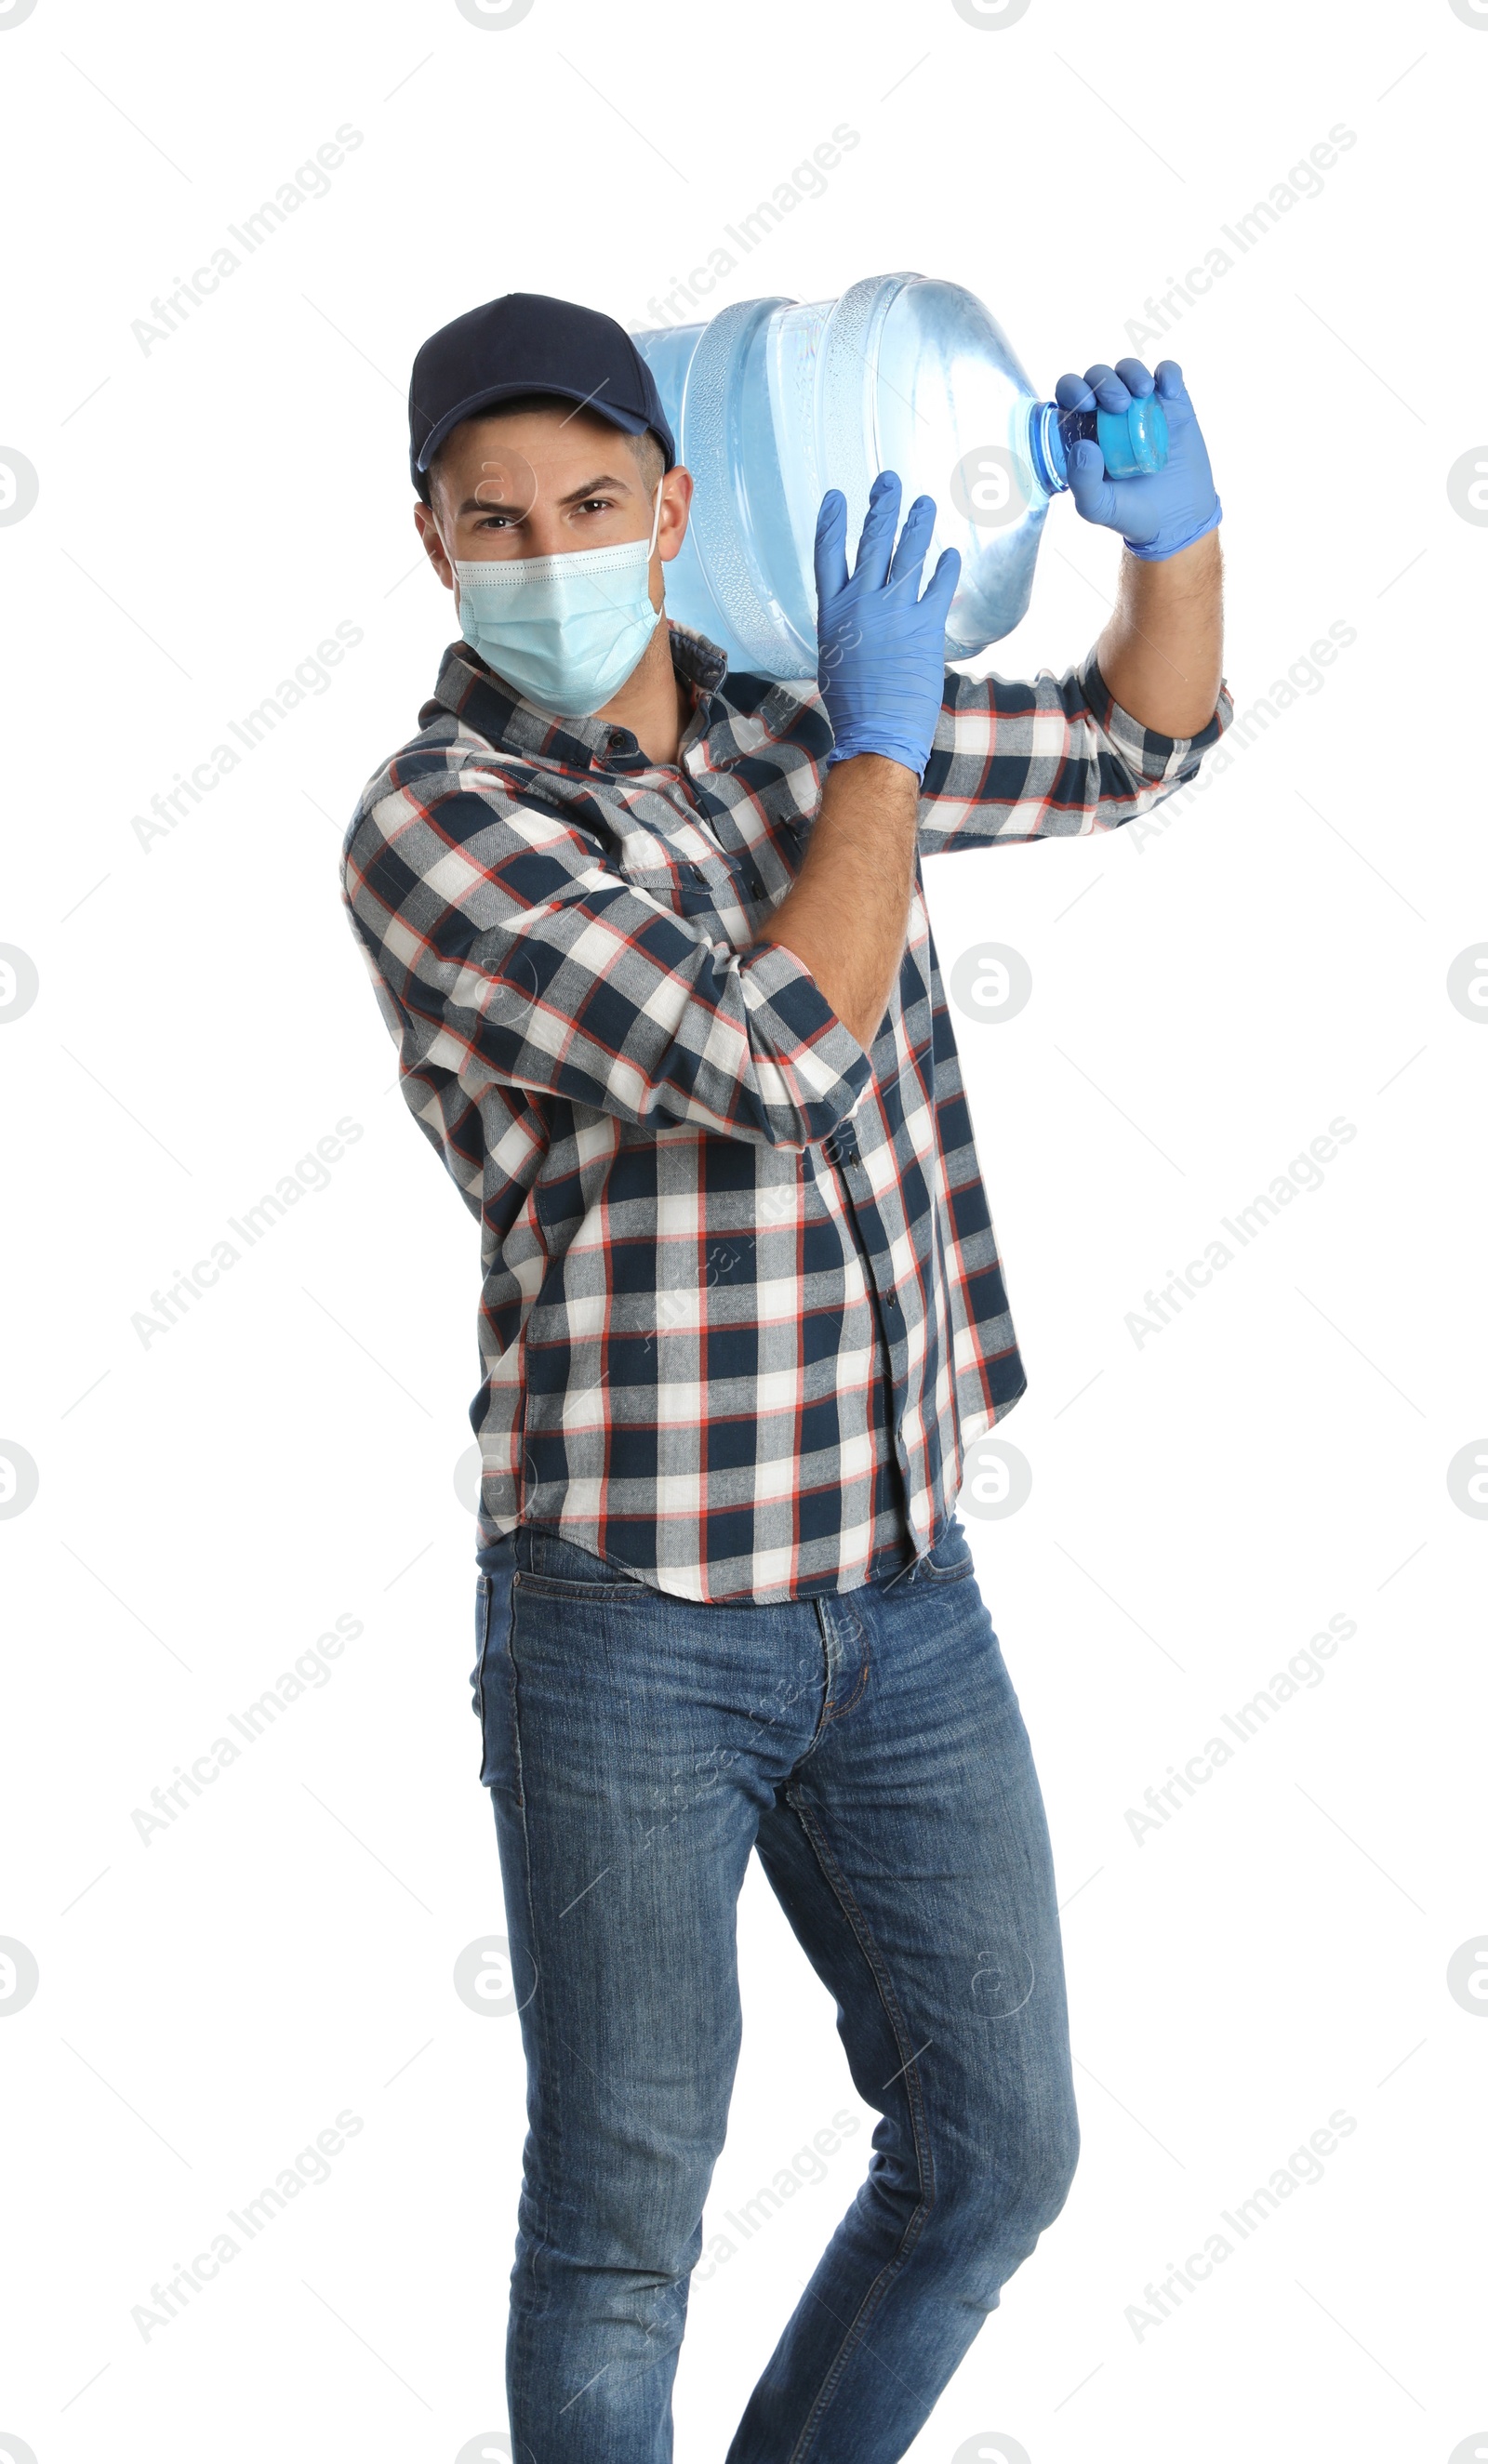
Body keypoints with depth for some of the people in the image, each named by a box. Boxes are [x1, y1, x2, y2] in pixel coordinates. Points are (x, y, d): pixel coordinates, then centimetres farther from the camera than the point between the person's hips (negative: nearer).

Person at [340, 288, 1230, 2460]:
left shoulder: (780, 725, 6)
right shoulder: (435, 827, -14)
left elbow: (1132, 748, 19)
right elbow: (783, 1054, -24)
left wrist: (1171, 530, 0)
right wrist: (883, 747, -12)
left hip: (904, 1595, 6)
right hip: (630, 1631, -6)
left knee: (996, 2148, 15)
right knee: (624, 2216, 5)